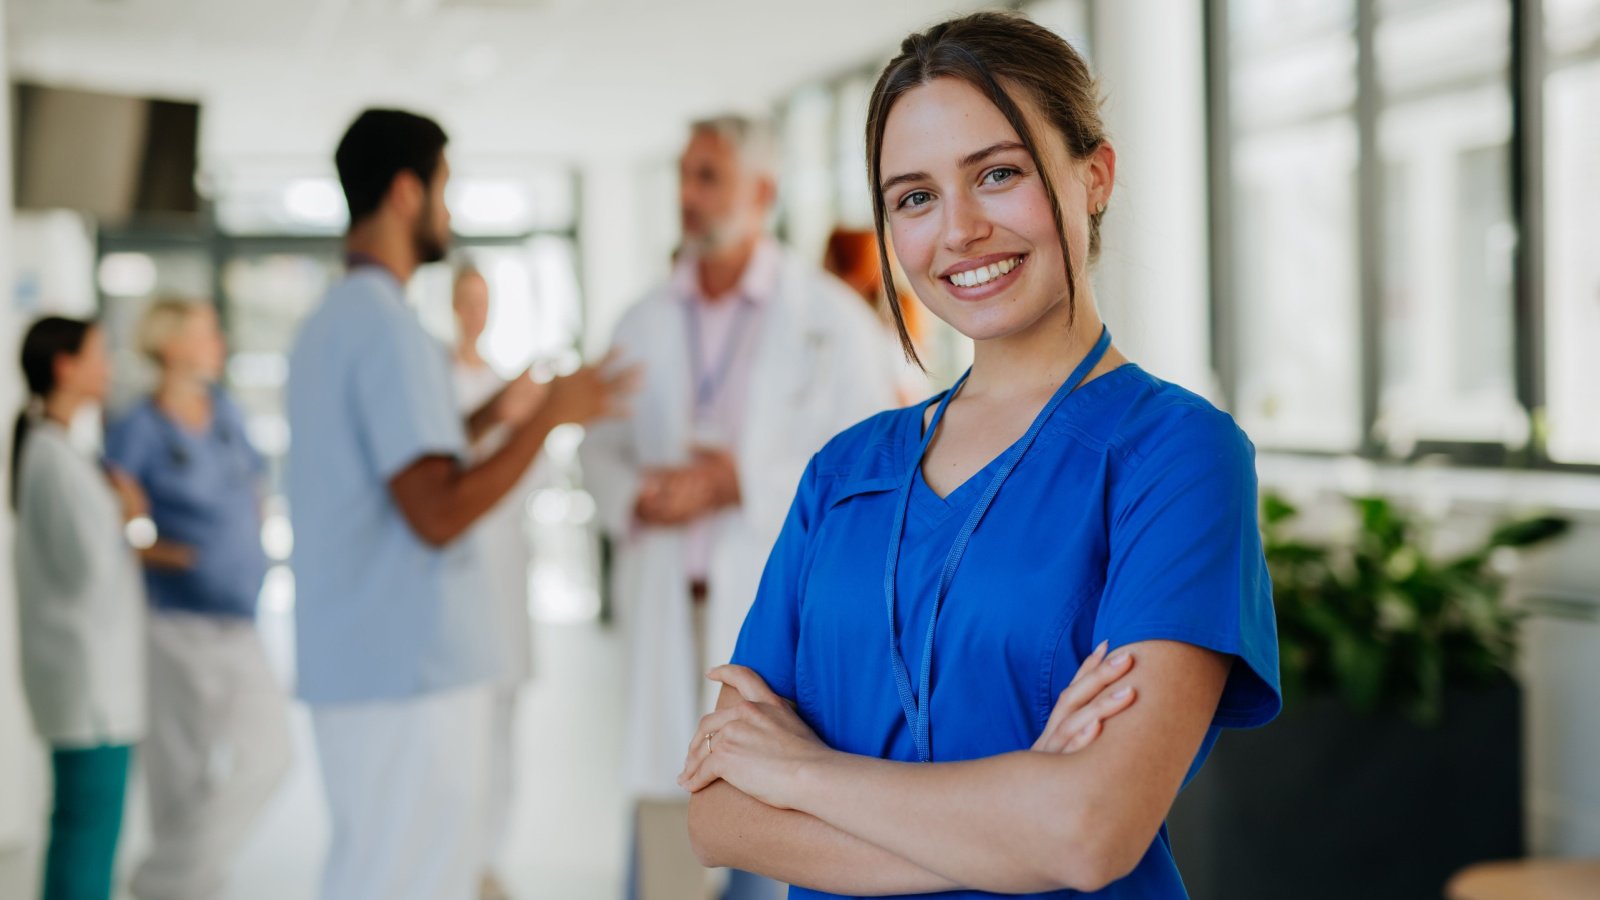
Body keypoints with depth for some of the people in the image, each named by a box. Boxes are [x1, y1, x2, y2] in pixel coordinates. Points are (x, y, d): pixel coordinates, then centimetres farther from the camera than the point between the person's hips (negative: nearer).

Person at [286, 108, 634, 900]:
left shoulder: (329, 322, 15)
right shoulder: (389, 328, -16)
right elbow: (438, 514, -22)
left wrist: (487, 418, 19)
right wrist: (548, 418, -15)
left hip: (359, 664, 10)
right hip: (409, 671, -10)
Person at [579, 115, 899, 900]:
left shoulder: (830, 318, 0)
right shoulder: (645, 323, 12)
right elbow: (601, 445, 17)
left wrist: (738, 483, -14)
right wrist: (638, 498, -6)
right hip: (669, 600, 4)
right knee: (665, 799, 4)